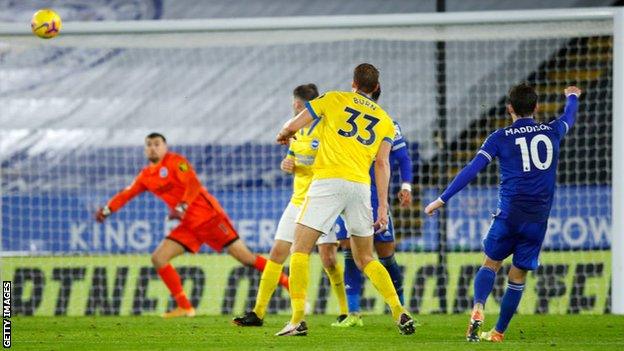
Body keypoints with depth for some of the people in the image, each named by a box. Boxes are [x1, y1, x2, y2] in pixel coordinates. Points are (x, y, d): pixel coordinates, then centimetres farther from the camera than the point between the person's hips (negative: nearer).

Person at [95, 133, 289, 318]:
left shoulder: (176, 162, -7)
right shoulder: (146, 176, 14)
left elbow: (193, 185, -18)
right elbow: (126, 194, 15)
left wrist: (182, 207, -32)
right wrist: (107, 210, 1)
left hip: (208, 216, -7)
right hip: (189, 225, 7)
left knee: (245, 257, -10)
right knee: (158, 258, -5)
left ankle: (288, 283, 0)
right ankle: (184, 307, -2)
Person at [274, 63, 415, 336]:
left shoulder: (333, 99, 9)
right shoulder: (384, 120, 17)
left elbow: (292, 126, 8)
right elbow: (382, 164, 8)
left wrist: (283, 135, 32)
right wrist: (383, 207, 7)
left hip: (328, 181, -4)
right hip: (361, 187, 4)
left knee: (300, 249, -1)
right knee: (365, 259, 16)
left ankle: (298, 319, -13)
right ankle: (400, 313, 4)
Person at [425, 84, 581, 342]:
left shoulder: (501, 137, 0)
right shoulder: (551, 132, 10)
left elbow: (472, 170, -5)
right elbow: (569, 118, 35)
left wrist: (442, 199, -1)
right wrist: (572, 97, 58)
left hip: (509, 214, -2)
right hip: (539, 219, 2)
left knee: (491, 264, 11)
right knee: (518, 277, 9)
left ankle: (478, 309, -15)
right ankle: (499, 332, 10)